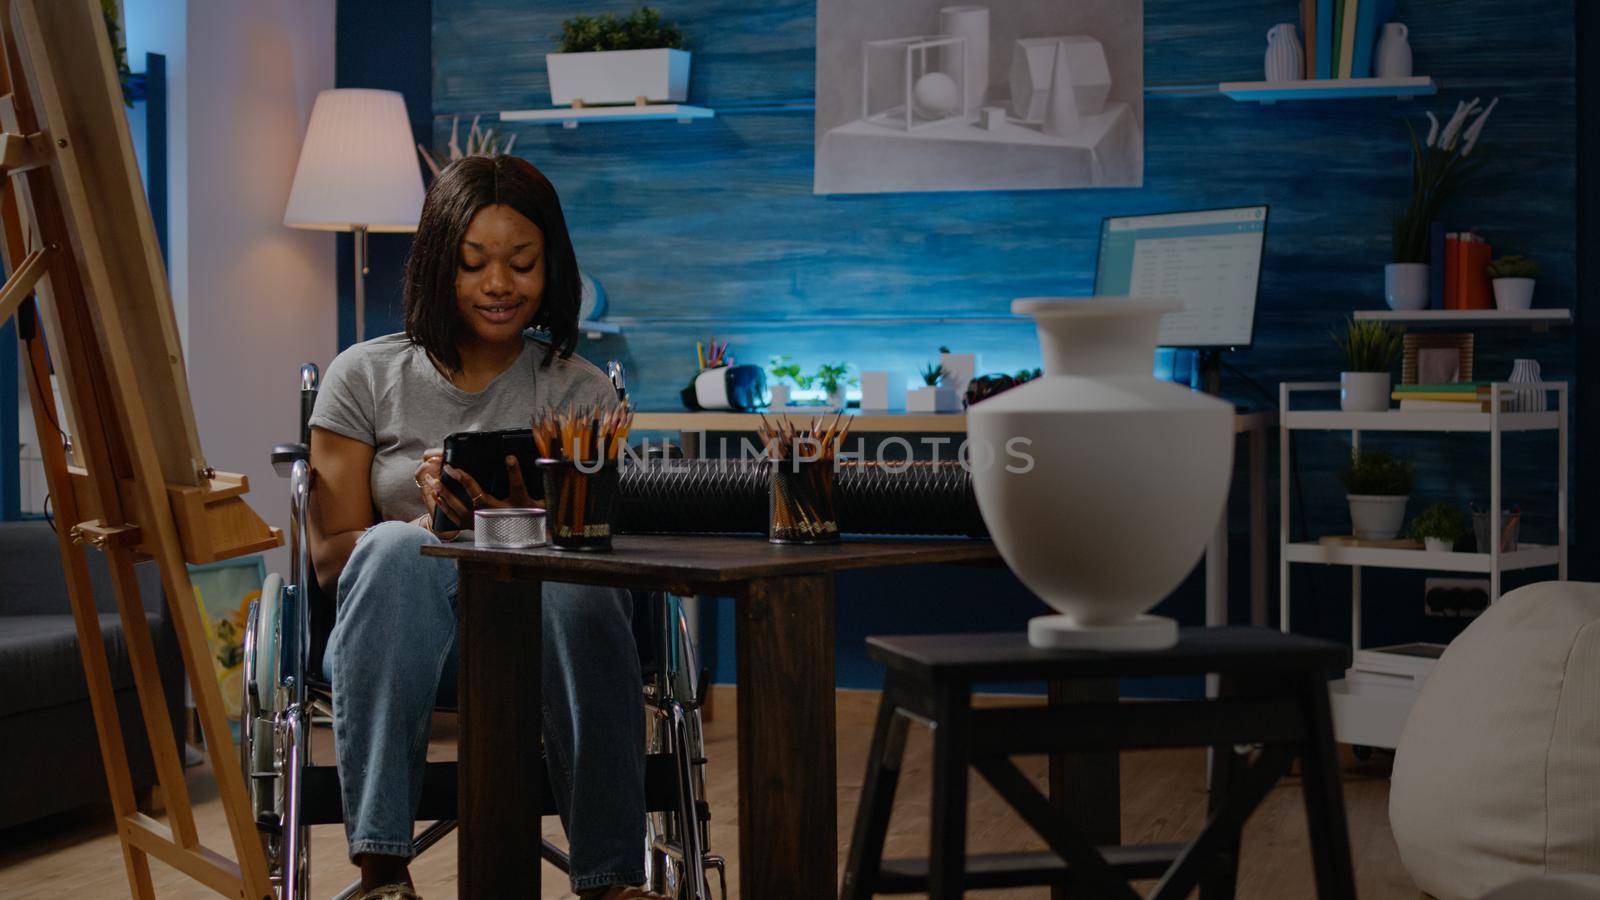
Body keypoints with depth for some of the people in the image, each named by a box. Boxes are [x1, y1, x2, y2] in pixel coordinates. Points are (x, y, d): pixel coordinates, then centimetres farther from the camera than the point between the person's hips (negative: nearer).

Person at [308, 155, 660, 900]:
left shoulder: (582, 393, 8)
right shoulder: (365, 377, 7)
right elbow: (330, 560, 1)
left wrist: (525, 520, -24)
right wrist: (438, 519, -19)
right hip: (400, 648, 0)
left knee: (572, 576, -33)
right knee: (397, 549, -33)